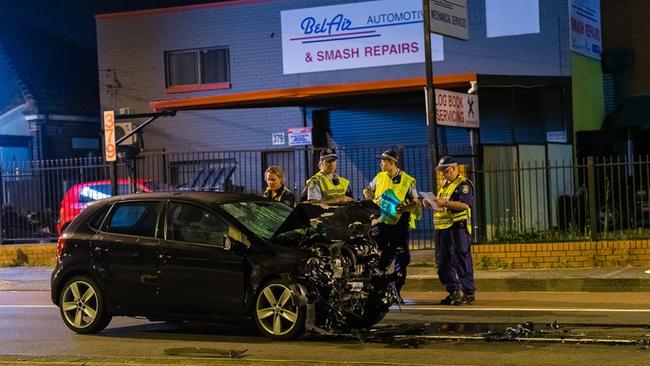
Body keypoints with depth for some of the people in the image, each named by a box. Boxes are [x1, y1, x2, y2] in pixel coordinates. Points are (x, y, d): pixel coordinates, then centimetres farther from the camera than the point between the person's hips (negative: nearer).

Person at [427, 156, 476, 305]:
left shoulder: (463, 184, -5)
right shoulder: (445, 185, 22)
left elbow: (465, 204, -18)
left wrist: (445, 203, -23)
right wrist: (433, 204, 9)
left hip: (458, 227, -9)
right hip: (443, 228, 9)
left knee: (461, 261, -7)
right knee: (443, 262, 9)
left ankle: (468, 293, -2)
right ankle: (453, 292, 17)